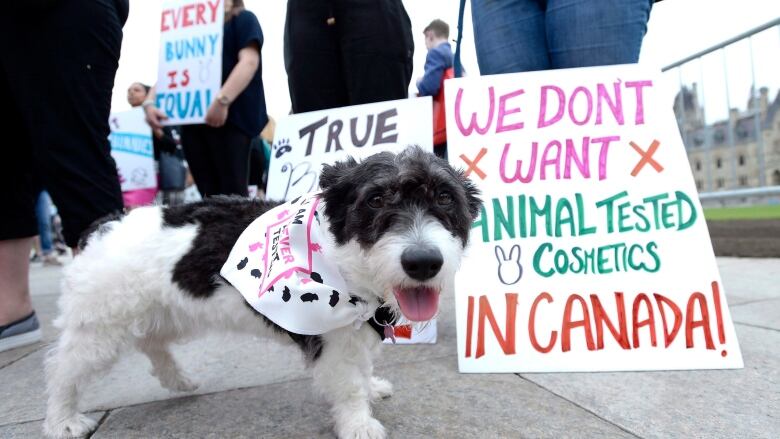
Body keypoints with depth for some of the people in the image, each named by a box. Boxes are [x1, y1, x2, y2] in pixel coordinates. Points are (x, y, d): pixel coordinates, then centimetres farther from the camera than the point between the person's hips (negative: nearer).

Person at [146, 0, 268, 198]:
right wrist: (150, 102, 1)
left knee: (232, 193, -10)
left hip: (230, 117, -6)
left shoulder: (243, 19, 10)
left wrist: (222, 100, -23)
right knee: (208, 193, 1)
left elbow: (249, 60, -8)